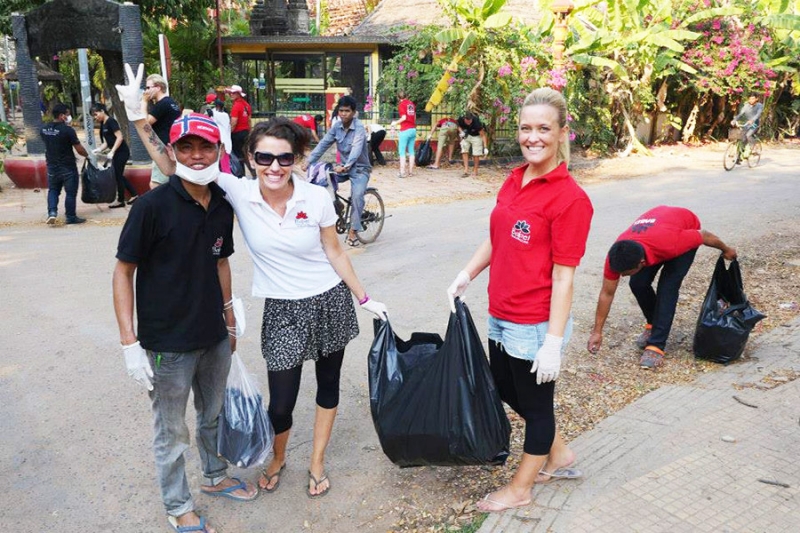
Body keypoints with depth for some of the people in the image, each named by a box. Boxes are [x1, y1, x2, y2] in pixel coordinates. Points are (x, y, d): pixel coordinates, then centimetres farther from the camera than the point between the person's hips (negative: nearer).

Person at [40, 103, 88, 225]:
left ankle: (52, 212, 0)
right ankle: (71, 217, 12)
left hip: (52, 166, 5)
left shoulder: (43, 129, 2)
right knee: (71, 192, 6)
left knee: (53, 190, 18)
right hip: (68, 167, -5)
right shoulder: (67, 130, -17)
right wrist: (87, 155, 8)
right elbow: (79, 149, -15)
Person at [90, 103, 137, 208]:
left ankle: (120, 201, 10)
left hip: (122, 152, -9)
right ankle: (134, 195, 21)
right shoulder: (103, 125, 12)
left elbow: (120, 137, -21)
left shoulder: (111, 121, -13)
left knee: (117, 176, -1)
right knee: (118, 175, 13)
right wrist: (98, 150, -3)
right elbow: (107, 142, 14)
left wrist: (112, 152, -23)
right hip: (116, 152, 9)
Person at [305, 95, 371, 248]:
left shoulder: (359, 128, -20)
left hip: (359, 168, -6)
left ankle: (353, 231, -19)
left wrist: (345, 166, -50)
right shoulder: (336, 126, -2)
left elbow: (356, 149, -34)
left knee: (357, 195, -28)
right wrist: (309, 161, -17)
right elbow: (323, 144, -5)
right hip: (343, 166, 6)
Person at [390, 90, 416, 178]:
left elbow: (404, 118, -14)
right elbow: (414, 117, 16)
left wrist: (395, 123, -1)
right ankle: (411, 171, 12)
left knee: (402, 152, -3)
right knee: (411, 151, 10)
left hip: (405, 130, -6)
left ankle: (402, 172, -7)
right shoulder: (412, 103, 13)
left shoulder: (401, 104, -6)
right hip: (413, 129, 6)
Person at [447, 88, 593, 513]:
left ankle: (520, 488, 36)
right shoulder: (514, 180, 5)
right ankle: (559, 456, 48)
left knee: (535, 403, 13)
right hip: (501, 317, 8)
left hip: (535, 327, -8)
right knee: (507, 391, 24)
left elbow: (563, 276, -19)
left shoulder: (569, 198, -19)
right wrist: (466, 275, 6)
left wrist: (553, 342, -19)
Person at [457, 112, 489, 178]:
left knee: (476, 154, -7)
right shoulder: (461, 120, -25)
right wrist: (461, 132, -20)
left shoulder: (476, 122, -35)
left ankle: (475, 171, 8)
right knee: (464, 151, -8)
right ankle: (466, 170, -8)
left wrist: (485, 148, -32)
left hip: (476, 136, -4)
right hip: (466, 135, 4)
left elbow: (483, 135, -28)